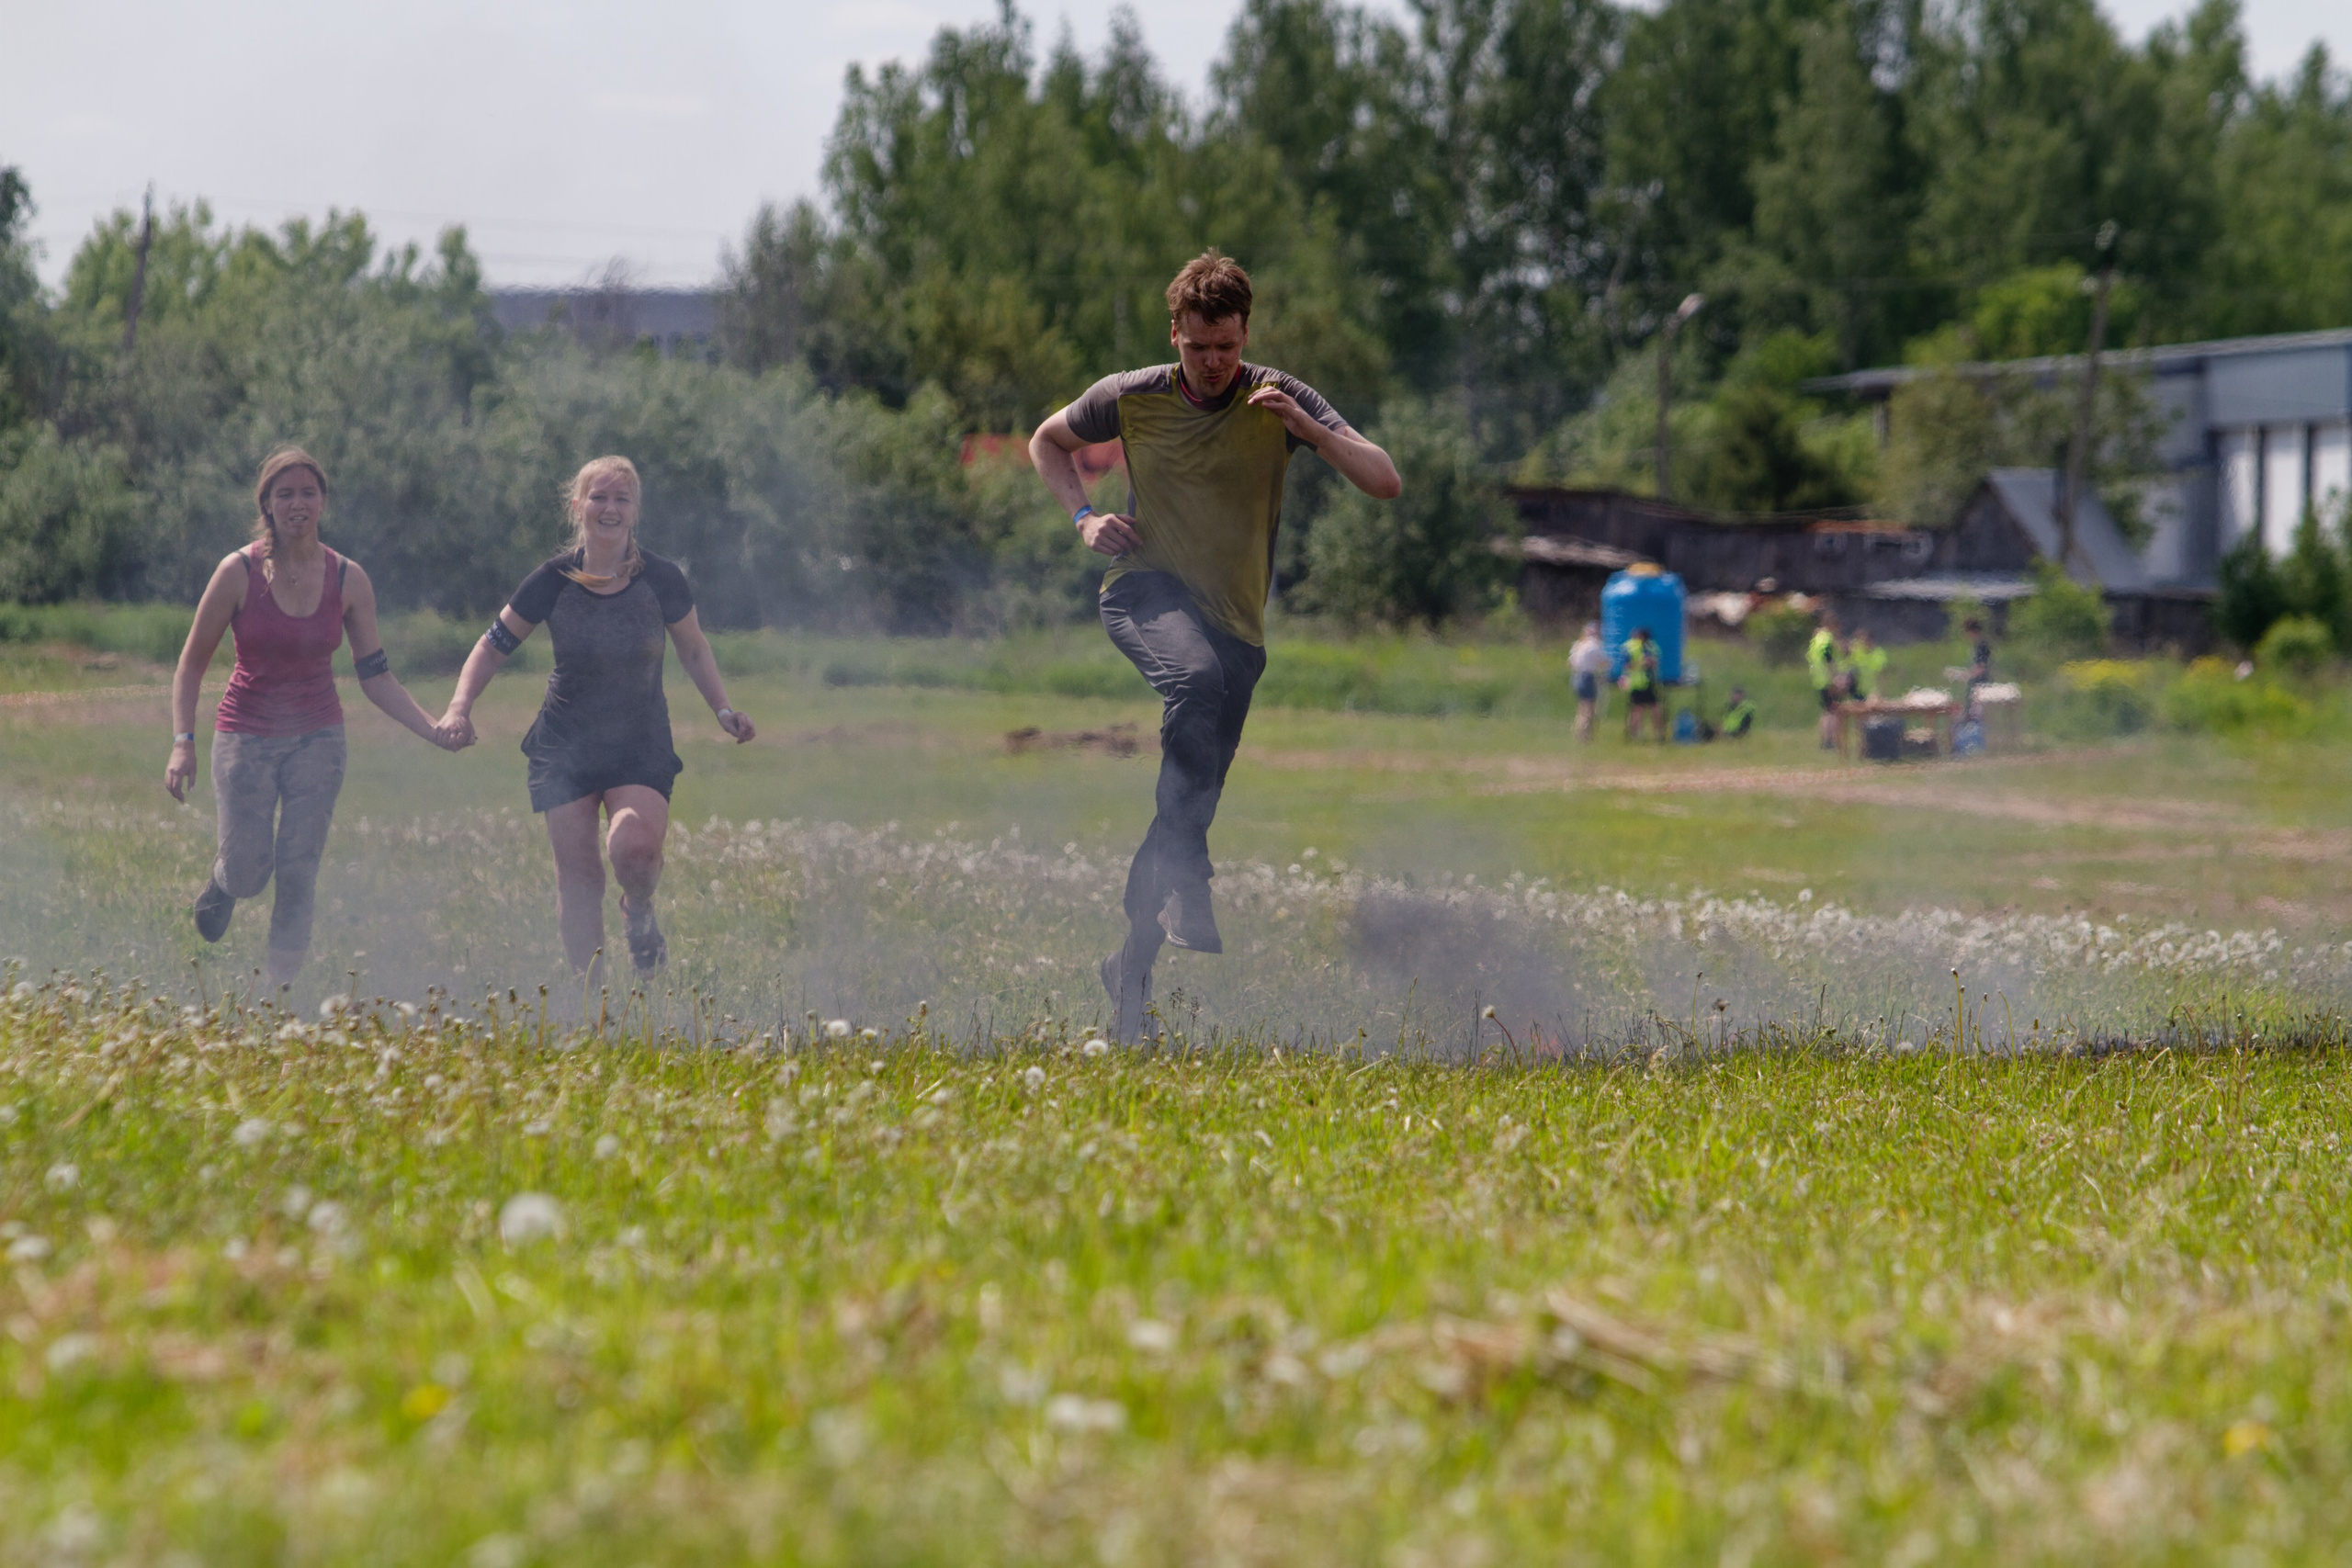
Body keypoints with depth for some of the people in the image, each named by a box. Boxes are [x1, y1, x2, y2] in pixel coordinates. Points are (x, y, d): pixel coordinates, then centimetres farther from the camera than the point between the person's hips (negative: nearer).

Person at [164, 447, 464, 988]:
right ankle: (222, 880, 35)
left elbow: (375, 676, 1)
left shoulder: (348, 580, -4)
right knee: (249, 872, -3)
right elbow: (192, 664, -4)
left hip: (317, 739, 2)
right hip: (246, 735, -1)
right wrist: (183, 742, -15)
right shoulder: (239, 572, -11)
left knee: (298, 873, -5)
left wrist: (433, 730, -11)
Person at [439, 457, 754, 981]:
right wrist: (460, 707, -11)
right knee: (577, 870, -3)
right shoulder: (553, 581, -8)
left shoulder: (661, 580, -7)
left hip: (642, 746, -1)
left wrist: (723, 710, 0)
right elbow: (494, 646, 2)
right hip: (566, 747, 1)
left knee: (635, 847, -25)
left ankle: (639, 911, 11)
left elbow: (693, 649, 10)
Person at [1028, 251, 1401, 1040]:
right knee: (1196, 680, -37)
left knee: (1194, 802, 1)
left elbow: (1385, 483, -8)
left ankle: (1131, 965, 17)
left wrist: (1307, 429, -23)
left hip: (1235, 619, 2)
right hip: (1145, 590, -2)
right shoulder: (1131, 398, 2)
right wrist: (1084, 518, 5)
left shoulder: (1278, 398, -1)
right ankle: (1187, 883, -36)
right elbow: (1048, 442, 22)